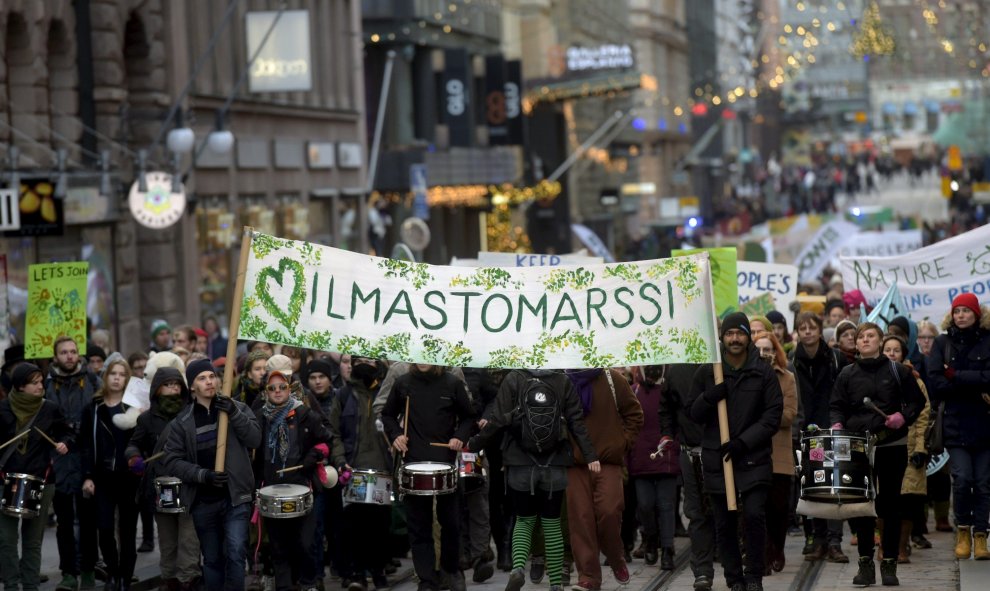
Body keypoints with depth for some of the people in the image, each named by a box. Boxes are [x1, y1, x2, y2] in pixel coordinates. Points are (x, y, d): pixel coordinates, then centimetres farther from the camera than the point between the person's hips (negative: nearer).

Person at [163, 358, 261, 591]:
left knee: (235, 554, -15)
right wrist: (203, 475, -17)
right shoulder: (182, 421, 1)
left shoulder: (237, 408, 2)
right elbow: (172, 461, -3)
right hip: (203, 501, 1)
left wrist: (234, 414, -22)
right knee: (212, 560, 11)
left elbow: (255, 440, -9)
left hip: (235, 496, -1)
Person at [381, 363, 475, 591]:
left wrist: (460, 436, -9)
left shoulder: (453, 384, 0)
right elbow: (388, 415, 14)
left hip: (446, 461, -1)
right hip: (414, 462, 1)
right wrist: (395, 435, -3)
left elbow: (467, 417, 9)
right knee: (419, 526, 1)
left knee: (450, 521, 8)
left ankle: (452, 568, 30)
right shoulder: (403, 383, 3)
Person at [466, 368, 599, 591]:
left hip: (520, 466, -1)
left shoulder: (513, 379, -4)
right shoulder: (563, 382, 0)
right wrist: (590, 455, -1)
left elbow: (499, 419, -7)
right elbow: (576, 421, -3)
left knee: (524, 520, 12)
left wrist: (474, 444, 5)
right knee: (552, 524, 11)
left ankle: (518, 567, -13)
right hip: (555, 466, 1)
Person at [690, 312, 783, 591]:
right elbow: (694, 415, 9)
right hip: (716, 459, 2)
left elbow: (773, 416, 0)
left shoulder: (763, 373, 3)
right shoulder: (707, 372, 7)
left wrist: (743, 442, -12)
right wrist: (709, 397, -13)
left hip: (754, 459, -2)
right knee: (724, 523, 3)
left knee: (755, 515, -13)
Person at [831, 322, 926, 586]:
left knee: (891, 503, 3)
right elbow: (837, 406, 9)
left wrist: (904, 416, -10)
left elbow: (917, 400, 8)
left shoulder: (897, 371, 5)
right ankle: (865, 563, 7)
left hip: (892, 445, -1)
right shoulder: (847, 374, 8)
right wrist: (837, 423, -11)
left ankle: (889, 564, 10)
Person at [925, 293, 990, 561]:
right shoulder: (943, 344, 8)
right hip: (955, 425, 0)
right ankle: (963, 530, 8)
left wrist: (956, 376, -11)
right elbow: (934, 383, -3)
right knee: (962, 479, -11)